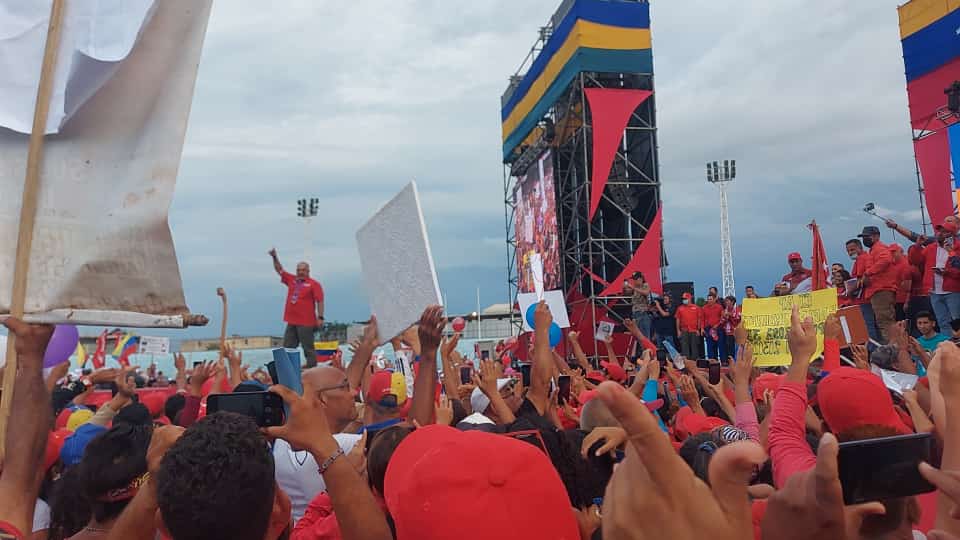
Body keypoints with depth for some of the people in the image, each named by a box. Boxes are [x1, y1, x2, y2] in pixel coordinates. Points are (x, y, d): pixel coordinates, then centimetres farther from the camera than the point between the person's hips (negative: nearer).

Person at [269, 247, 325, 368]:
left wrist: (320, 317, -17)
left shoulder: (314, 284, -5)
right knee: (288, 349, 10)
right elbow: (280, 270, 19)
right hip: (291, 322, 7)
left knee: (308, 349, -2)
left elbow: (320, 301, -10)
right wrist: (274, 257, 6)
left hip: (306, 323, -7)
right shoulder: (291, 280, 12)